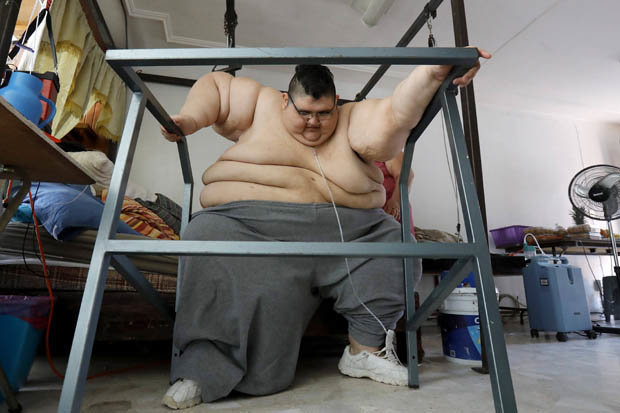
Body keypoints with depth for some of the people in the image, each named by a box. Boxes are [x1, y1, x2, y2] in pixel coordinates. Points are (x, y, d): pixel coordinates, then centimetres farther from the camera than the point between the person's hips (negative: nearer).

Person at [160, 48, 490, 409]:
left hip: (342, 225, 2)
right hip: (250, 218, -1)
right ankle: (203, 368, -15)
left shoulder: (353, 120, 7)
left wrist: (432, 74, -24)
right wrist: (190, 120, 4)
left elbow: (395, 116, -8)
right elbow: (216, 86, 20)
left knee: (393, 240, -13)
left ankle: (365, 350, 0)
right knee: (208, 236, -28)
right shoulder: (262, 105, 10)